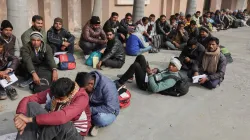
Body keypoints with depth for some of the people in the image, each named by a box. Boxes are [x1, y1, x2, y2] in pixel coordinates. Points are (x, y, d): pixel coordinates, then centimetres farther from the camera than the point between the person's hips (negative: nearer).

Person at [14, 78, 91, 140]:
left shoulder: (82, 97, -27)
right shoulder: (54, 92, -12)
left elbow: (62, 117, -44)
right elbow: (27, 99, -13)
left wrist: (31, 119, -43)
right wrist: (21, 115, -35)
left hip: (74, 134, -4)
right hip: (52, 127, 4)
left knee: (60, 121, -40)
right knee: (31, 105, -19)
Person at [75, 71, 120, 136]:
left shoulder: (107, 86, -29)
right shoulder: (86, 83, -11)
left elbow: (110, 108, -32)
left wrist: (91, 110, -31)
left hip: (109, 112, -5)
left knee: (101, 119, -39)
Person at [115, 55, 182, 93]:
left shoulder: (172, 79, -26)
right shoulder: (170, 70, 1)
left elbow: (155, 89, -34)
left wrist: (150, 74, -30)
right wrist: (156, 70, 0)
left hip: (144, 83, -9)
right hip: (147, 77, 9)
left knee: (135, 65, -25)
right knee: (140, 57, 6)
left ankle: (119, 83, -9)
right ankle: (128, 76, 19)